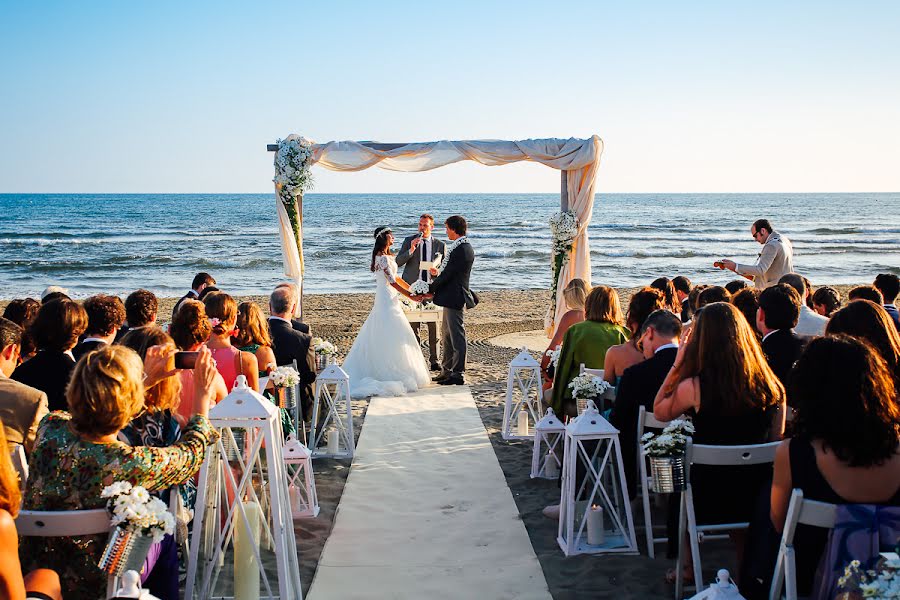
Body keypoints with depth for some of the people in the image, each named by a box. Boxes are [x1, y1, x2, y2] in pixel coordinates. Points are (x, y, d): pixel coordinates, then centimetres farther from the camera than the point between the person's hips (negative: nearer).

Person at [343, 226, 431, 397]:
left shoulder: (385, 255, 13)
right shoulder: (383, 258, -18)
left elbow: (395, 277, 17)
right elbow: (392, 282, -19)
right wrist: (410, 295, -13)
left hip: (385, 298, 10)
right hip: (387, 299, -10)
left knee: (379, 336, 12)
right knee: (392, 336, -6)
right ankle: (397, 373, -4)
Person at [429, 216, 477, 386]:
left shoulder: (461, 250, -20)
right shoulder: (465, 247, 13)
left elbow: (448, 274, -19)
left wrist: (431, 289, -9)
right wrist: (438, 273, 6)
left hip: (454, 298, -11)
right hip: (451, 297, 11)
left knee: (457, 336, -4)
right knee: (446, 335, 17)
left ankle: (458, 373, 1)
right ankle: (446, 371, 25)